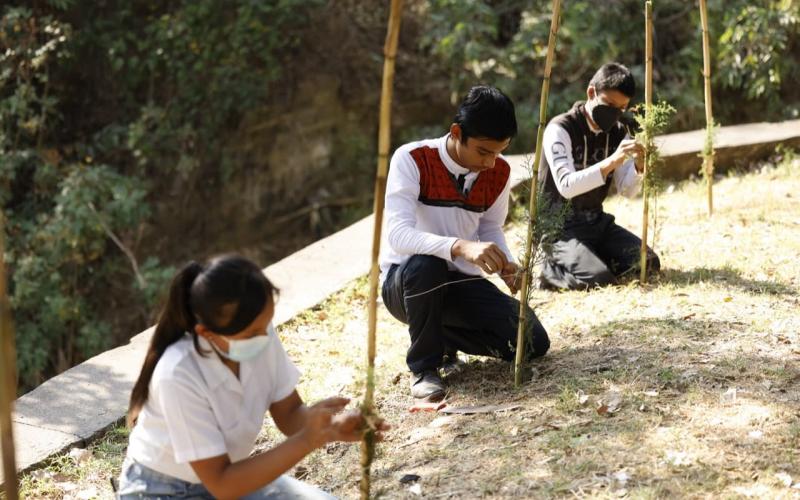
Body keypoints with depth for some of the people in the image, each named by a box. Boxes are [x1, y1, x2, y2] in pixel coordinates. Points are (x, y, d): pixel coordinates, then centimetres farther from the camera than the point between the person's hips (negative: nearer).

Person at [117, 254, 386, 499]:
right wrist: (307, 441, -36)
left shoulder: (261, 336, -18)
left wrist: (333, 427, -27)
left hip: (230, 474, 6)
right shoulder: (178, 376, -35)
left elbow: (289, 415, -5)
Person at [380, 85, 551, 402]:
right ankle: (423, 367, -17)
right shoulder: (411, 160, -20)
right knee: (424, 264, -41)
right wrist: (460, 247, -48)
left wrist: (506, 265, -12)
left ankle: (441, 335, 14)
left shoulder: (500, 172, -4)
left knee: (533, 343, -11)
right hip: (404, 281, -5)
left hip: (461, 282, 5)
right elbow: (397, 234, -32)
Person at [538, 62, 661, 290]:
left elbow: (627, 190, 1)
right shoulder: (561, 128, -17)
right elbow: (566, 186, -29)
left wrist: (639, 167, -20)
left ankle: (594, 258, 13)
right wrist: (610, 162, -38)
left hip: (597, 220, 7)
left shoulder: (618, 132, 4)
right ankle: (553, 268, 1)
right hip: (560, 224, -7)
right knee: (598, 278, -27)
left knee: (648, 263, -9)